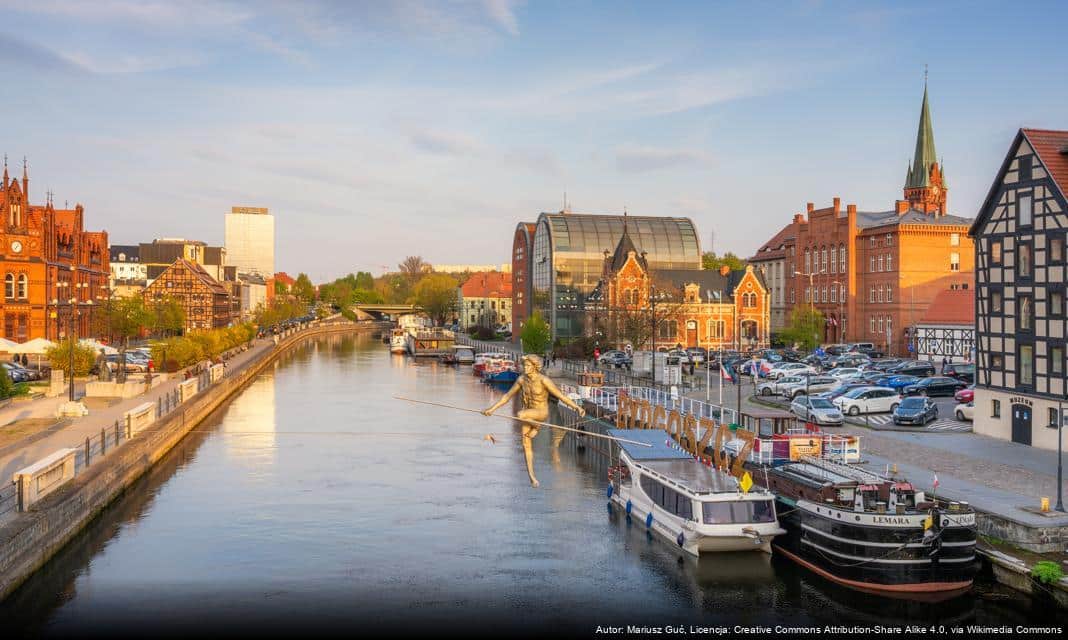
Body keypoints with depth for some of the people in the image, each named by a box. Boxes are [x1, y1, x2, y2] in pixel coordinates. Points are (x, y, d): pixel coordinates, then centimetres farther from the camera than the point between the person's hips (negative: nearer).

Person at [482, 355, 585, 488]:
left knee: (520, 415, -34)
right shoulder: (521, 379, -3)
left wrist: (577, 407, -27)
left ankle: (536, 426, -1)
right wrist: (492, 409, 6)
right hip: (527, 414, 5)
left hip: (541, 413, -5)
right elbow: (507, 396, 7)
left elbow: (561, 396, -18)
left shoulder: (543, 380, -18)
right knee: (526, 444, -2)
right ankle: (532, 477, 8)